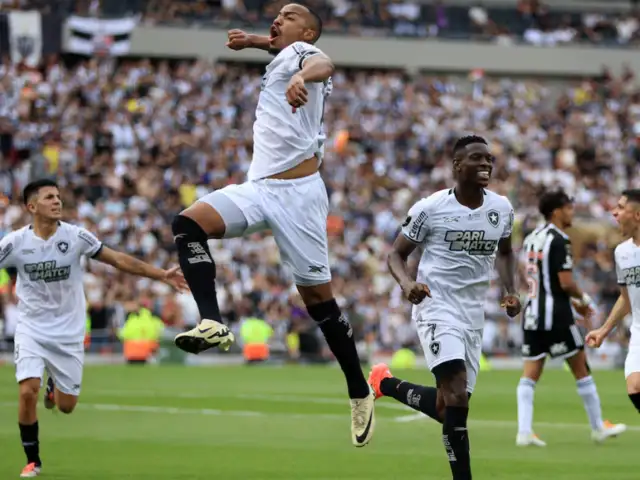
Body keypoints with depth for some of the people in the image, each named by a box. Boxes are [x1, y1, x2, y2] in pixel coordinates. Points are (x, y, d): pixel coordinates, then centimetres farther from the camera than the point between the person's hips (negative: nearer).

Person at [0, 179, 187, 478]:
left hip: (69, 332, 1)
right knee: (27, 392, -20)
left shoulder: (76, 237, -10)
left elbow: (119, 260, -3)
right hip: (31, 329, -1)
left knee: (66, 406, 4)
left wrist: (161, 275, -5)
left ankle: (54, 385, 43)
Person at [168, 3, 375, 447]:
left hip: (297, 193, -8)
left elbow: (323, 63, -31)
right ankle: (212, 323, -29)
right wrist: (255, 41, 27)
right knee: (188, 223, -17)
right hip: (258, 189, 8)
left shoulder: (301, 50, -5)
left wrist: (302, 77, -55)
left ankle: (360, 393, 9)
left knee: (319, 298, -3)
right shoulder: (283, 55, 20)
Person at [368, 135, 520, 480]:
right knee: (456, 394, -24)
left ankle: (387, 384, 36)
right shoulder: (430, 208, -9)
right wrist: (407, 283, -22)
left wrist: (511, 291, 7)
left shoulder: (501, 208, 5)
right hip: (437, 307, -6)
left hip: (473, 315, 6)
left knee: (448, 407, 10)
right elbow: (397, 253, -1)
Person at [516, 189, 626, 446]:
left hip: (532, 312, 8)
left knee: (530, 375, 3)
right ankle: (598, 427, 14)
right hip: (556, 316, -8)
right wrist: (583, 299, 2)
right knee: (581, 369, 6)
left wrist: (573, 302, 23)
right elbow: (566, 283, -19)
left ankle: (524, 431, -6)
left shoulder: (531, 239, 14)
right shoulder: (558, 241, -13)